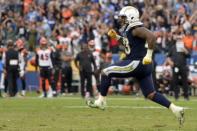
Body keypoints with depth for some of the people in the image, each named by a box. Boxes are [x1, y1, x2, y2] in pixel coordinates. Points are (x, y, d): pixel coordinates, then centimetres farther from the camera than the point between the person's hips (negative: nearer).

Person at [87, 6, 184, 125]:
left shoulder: (136, 29, -14)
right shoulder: (129, 30, 16)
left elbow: (152, 37, -28)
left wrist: (148, 55, -26)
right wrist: (116, 37, 20)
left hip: (137, 63, -10)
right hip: (143, 66, 10)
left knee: (106, 72, -2)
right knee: (151, 94, 12)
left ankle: (101, 101, 5)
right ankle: (175, 109, 6)